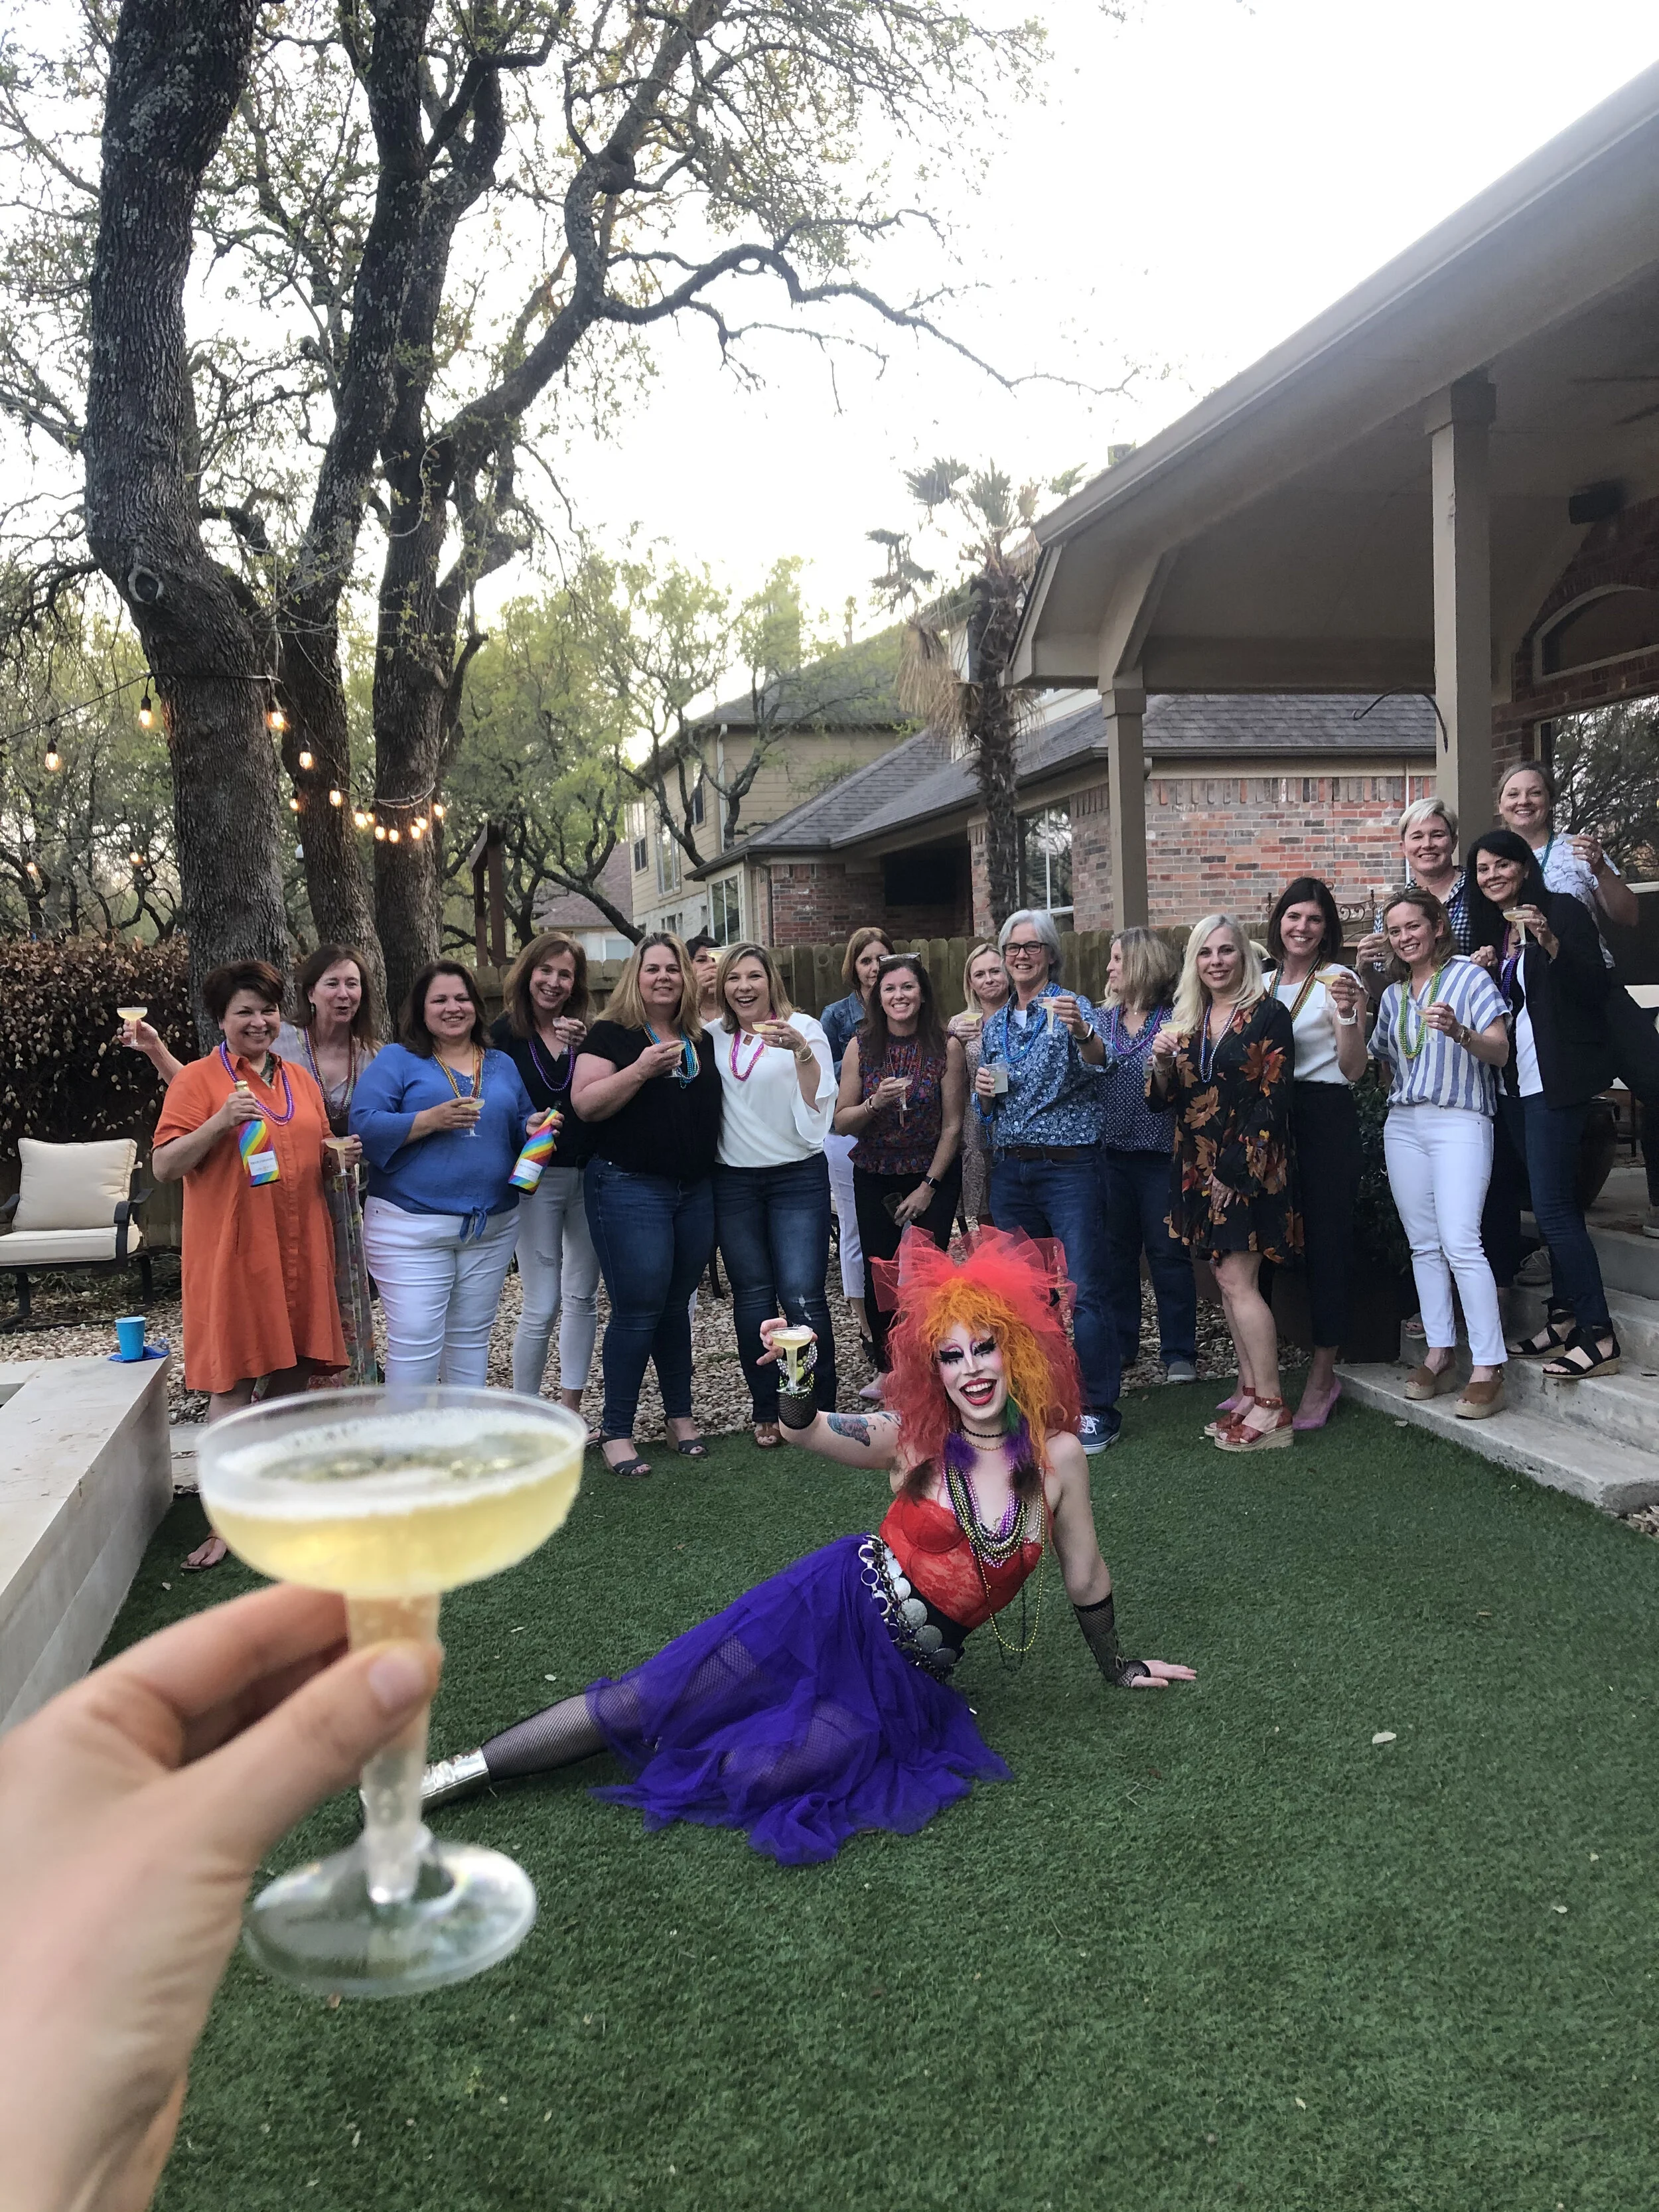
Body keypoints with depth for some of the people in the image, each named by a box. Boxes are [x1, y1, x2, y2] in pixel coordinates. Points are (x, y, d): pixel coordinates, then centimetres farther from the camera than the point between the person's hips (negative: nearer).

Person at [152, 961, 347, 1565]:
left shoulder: (300, 1080, 13)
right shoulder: (197, 1079, -4)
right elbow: (164, 1166, -10)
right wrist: (221, 1121, -23)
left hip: (298, 1248, 5)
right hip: (231, 1251, -5)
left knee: (293, 1374, 9)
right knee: (232, 1383, -3)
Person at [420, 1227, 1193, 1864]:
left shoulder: (1056, 1456, -6)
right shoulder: (913, 1437, -3)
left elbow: (1086, 1581, 7)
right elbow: (804, 1430, -13)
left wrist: (1118, 1669, 20)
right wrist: (797, 1379, -35)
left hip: (909, 1674, 0)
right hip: (837, 1608, 0)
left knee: (754, 1771, -23)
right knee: (646, 1701, -11)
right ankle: (458, 1771, 1)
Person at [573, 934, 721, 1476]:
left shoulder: (702, 1041, 14)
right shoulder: (612, 1035, -3)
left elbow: (714, 1104, 24)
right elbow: (586, 1104, -14)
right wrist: (642, 1070, -22)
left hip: (695, 1189, 5)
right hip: (630, 1187, -5)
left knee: (675, 1305, 13)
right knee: (637, 1308, -6)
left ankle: (680, 1413, 25)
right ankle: (616, 1431, 4)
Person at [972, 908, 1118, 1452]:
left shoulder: (1070, 1007, -3)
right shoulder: (994, 1025, 13)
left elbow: (1098, 1063, -24)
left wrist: (1081, 1032, -44)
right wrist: (983, 1093, -2)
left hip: (1068, 1165, -6)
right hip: (1010, 1170, 6)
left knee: (1085, 1290, -10)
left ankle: (1099, 1410, -3)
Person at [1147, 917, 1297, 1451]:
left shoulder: (1267, 1015, -7)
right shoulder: (1187, 1020, 11)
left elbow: (1272, 1100, -11)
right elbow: (1167, 1100, 12)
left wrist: (1234, 1168, -15)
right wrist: (1162, 1062, -9)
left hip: (1248, 1167, -6)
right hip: (1199, 1168, 6)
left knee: (1236, 1280, -10)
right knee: (1228, 1280, 9)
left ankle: (1271, 1408, -4)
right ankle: (1249, 1389, 18)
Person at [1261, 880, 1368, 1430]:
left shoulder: (1337, 980, -4)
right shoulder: (1264, 983, 13)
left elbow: (1353, 1070, -11)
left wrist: (1348, 1014, -25)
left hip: (1325, 1120, -6)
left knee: (1325, 1240, -2)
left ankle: (1322, 1375, 9)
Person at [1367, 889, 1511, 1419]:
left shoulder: (1468, 976, 0)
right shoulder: (1393, 996, 17)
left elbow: (1500, 1051, -9)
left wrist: (1459, 1032, -26)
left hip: (1459, 1122, -6)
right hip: (1403, 1124, 6)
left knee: (1460, 1243, -15)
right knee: (1424, 1245, 5)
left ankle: (1488, 1370, -13)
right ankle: (1439, 1356, 11)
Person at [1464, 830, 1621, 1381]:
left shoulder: (1561, 911, -5)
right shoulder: (1491, 929, 15)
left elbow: (1597, 988, -12)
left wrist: (1550, 942, -24)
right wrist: (1479, 973, 1)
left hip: (1555, 1080, -8)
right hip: (1513, 1082, 8)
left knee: (1552, 1206, -11)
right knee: (1557, 1203, 10)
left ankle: (1598, 1336, -7)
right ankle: (1565, 1319, 14)